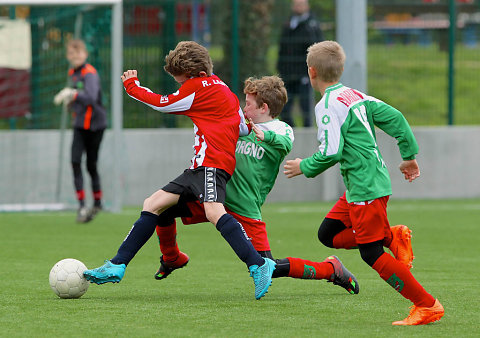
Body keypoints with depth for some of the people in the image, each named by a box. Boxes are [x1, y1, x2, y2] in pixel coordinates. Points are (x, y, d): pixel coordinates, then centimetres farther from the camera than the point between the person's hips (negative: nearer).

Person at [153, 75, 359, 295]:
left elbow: (285, 144, -29)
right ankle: (172, 259, 19)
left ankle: (330, 269, 7)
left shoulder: (281, 129, -5)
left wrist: (266, 137, -50)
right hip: (217, 198, 6)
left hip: (246, 211, -6)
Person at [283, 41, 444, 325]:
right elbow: (395, 118, 9)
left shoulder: (328, 106, -13)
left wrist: (304, 168, -2)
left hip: (365, 189, -9)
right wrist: (409, 156, 15)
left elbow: (331, 152, -19)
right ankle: (392, 237, 7)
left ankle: (427, 305, -6)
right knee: (328, 233, 15)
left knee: (371, 254, -6)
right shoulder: (357, 96, 13)